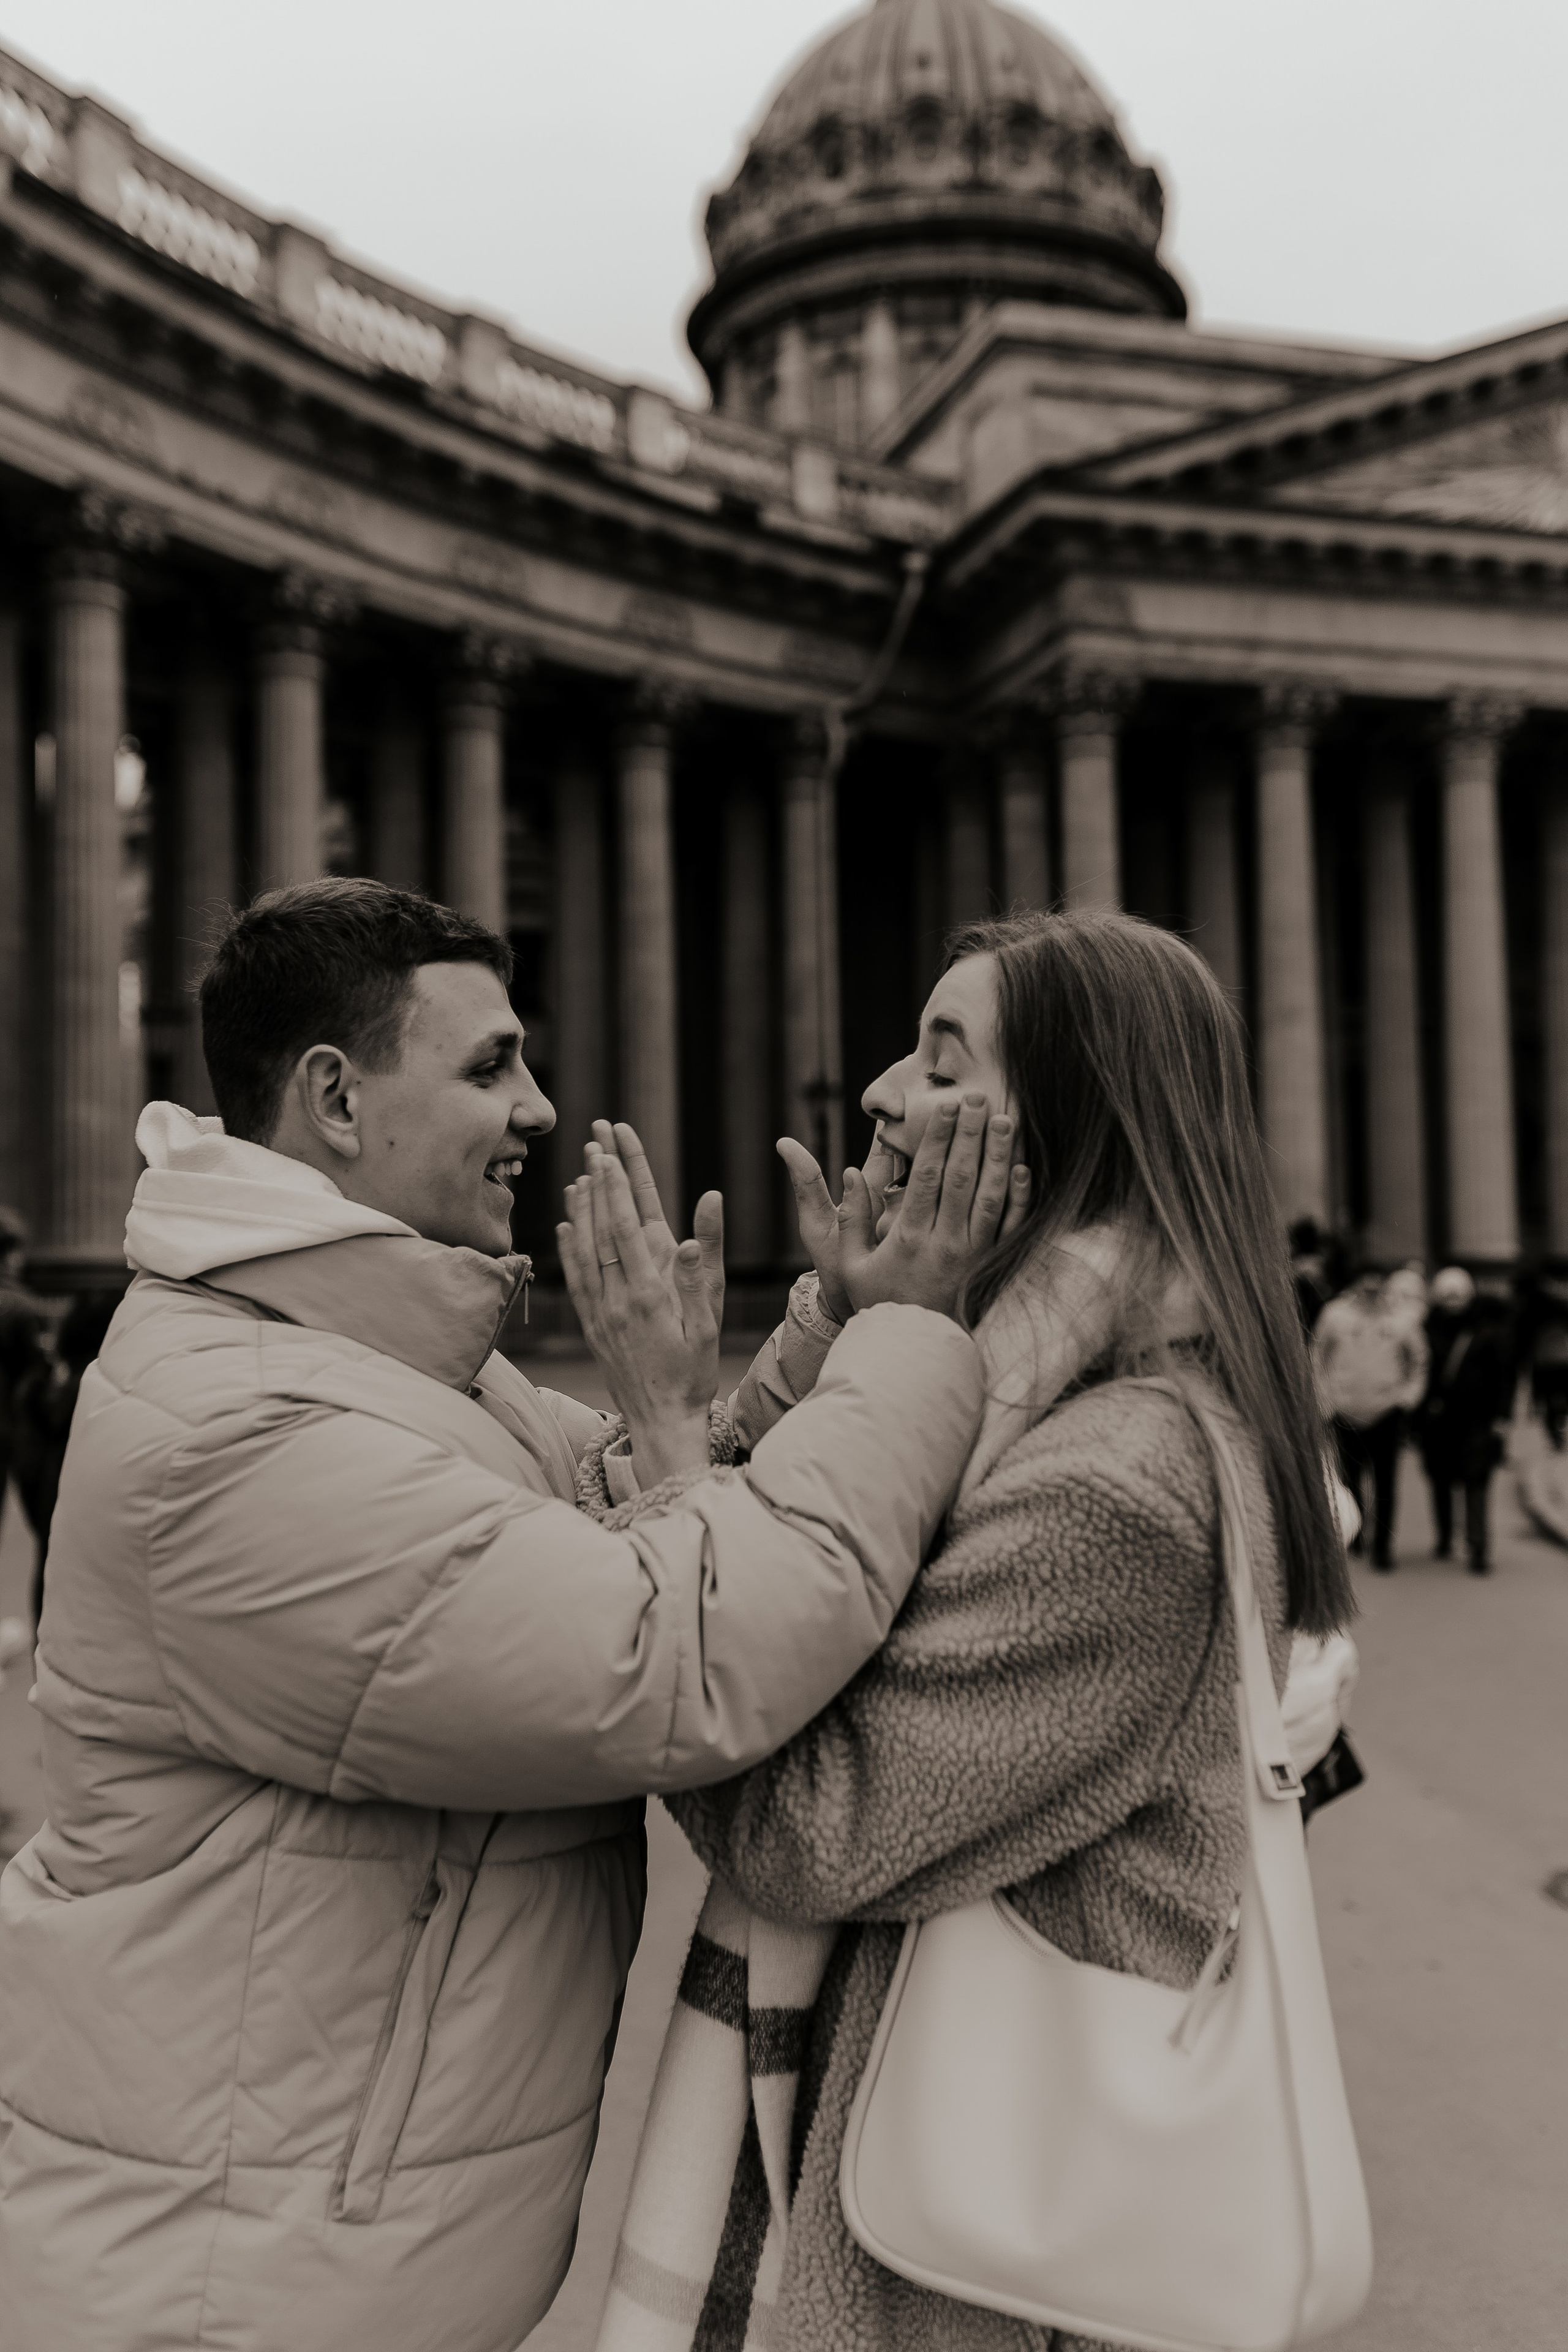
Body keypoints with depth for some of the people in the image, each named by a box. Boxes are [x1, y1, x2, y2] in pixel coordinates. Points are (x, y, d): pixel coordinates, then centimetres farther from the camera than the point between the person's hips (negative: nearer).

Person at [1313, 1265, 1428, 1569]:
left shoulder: (1401, 1315, 1)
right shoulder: (1335, 1313, -1)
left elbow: (1419, 1358, 11)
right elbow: (1318, 1358, 8)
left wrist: (1409, 1394, 1)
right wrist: (1326, 1397, 3)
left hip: (1387, 1413, 0)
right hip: (1345, 1412, 0)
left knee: (1385, 1484, -3)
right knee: (1350, 1478, 9)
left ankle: (1383, 1545, 4)